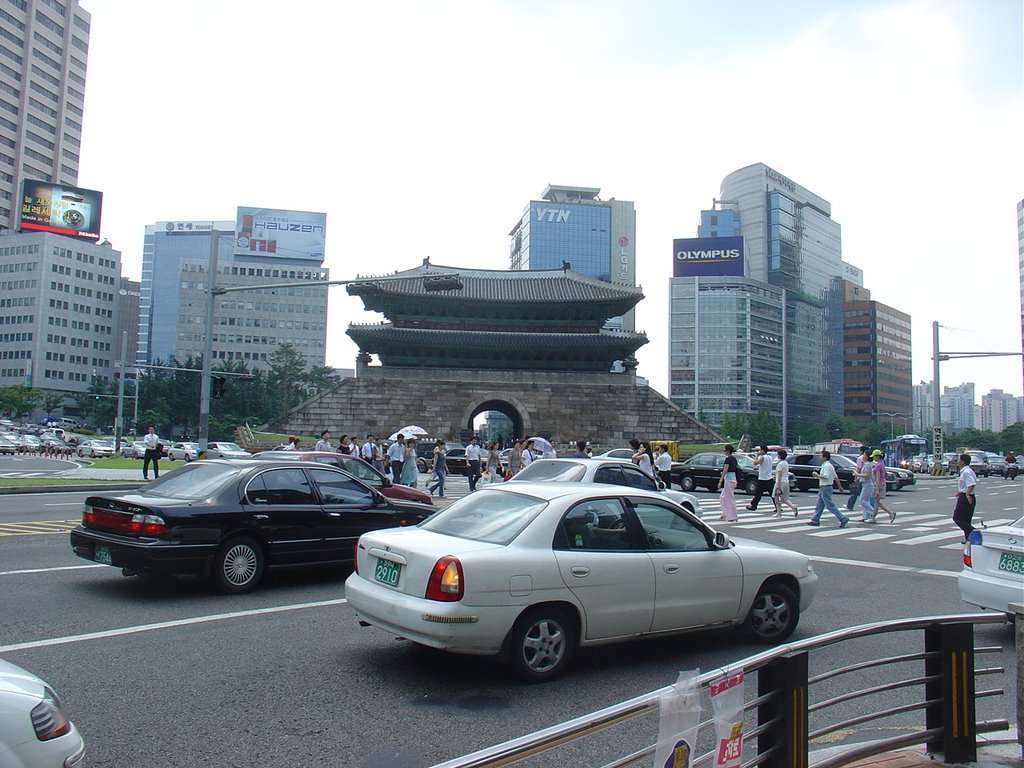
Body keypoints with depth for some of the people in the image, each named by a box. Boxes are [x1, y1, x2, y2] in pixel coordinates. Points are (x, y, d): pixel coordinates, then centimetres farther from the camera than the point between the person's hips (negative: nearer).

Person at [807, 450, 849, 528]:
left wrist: (817, 476, -15)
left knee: (830, 505, -7)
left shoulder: (826, 466, -16)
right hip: (823, 488, 10)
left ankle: (843, 519, -6)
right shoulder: (829, 465, 15)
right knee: (819, 505, 12)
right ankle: (815, 520, 15)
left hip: (825, 488, -10)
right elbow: (836, 477, 19)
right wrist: (840, 486, 24)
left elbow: (826, 477, -27)